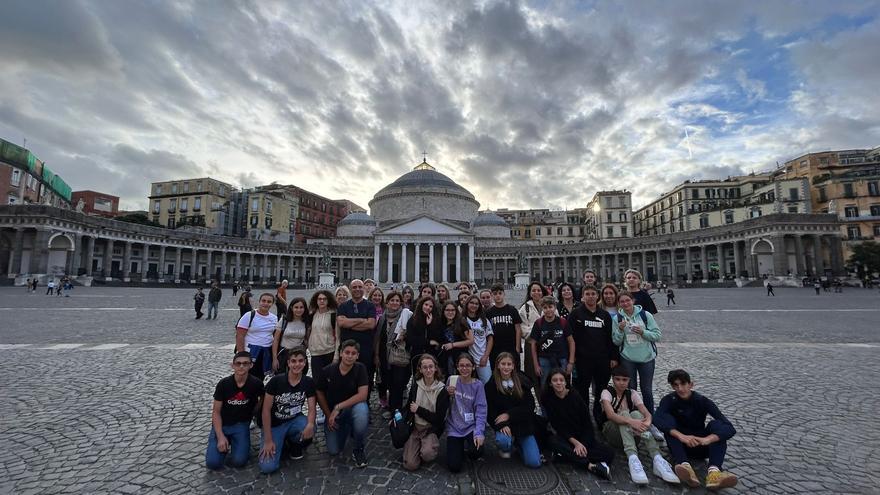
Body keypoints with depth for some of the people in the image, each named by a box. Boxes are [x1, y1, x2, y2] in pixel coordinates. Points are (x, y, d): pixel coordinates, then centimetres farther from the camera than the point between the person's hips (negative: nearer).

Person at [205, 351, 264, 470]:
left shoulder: (256, 384, -16)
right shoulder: (223, 384, -15)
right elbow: (216, 412, -9)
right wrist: (220, 436, -16)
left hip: (241, 424, 0)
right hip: (222, 424, 1)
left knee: (239, 461, -17)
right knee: (213, 463, -13)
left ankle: (235, 442, 14)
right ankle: (226, 441, 16)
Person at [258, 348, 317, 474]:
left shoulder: (309, 382, -10)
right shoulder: (276, 381, -19)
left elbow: (311, 408, -12)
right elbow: (266, 410, -14)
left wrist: (310, 424, -35)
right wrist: (268, 439, -16)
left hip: (295, 420, 2)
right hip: (275, 424, -2)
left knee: (309, 430, -32)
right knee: (267, 467, -19)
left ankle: (294, 444, 4)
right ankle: (282, 443, 14)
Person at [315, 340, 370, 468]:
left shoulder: (360, 368, -17)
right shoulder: (327, 371, -11)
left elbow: (363, 395, -24)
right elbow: (320, 394, 2)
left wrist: (338, 407, -25)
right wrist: (329, 416, -2)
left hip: (352, 408, -2)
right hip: (333, 413, 2)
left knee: (361, 409, -36)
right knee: (333, 451, -8)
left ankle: (359, 450, -11)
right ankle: (346, 430, 27)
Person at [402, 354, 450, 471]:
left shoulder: (442, 390, -10)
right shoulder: (415, 386, 0)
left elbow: (439, 419, -11)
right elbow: (408, 406, 12)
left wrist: (418, 409, -14)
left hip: (431, 429, -2)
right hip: (414, 427, 3)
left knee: (427, 454, -31)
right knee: (410, 465, -12)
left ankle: (432, 444, 4)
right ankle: (419, 446, 17)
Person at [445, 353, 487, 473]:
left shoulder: (478, 385, -8)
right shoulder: (451, 380, -4)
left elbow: (481, 410, -12)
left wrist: (479, 433, -24)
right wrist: (448, 394, -15)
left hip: (471, 426, -1)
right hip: (454, 427, 1)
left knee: (477, 451, -28)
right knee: (454, 466, -7)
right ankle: (460, 447, 25)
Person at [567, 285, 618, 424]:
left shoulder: (605, 315, 8)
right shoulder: (576, 314, -3)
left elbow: (611, 337, 9)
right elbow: (570, 336, -5)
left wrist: (614, 357, 4)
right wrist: (572, 356, -8)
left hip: (603, 360, 3)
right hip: (583, 360, -3)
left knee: (601, 391, 12)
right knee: (583, 391, 8)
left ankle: (600, 418, 30)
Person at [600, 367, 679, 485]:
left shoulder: (632, 393, 1)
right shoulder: (607, 392, -11)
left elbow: (647, 413, -14)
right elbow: (610, 414, -29)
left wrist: (647, 422, -39)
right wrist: (630, 421, -46)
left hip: (632, 432, 3)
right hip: (612, 431, -3)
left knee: (636, 414, -28)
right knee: (624, 414, -33)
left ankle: (657, 459, -41)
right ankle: (632, 459, -50)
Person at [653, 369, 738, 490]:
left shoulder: (703, 401, -9)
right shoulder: (669, 400, -10)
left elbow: (730, 429, -21)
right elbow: (657, 419, -29)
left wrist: (707, 439, -39)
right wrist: (681, 436, -43)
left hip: (700, 446, 1)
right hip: (679, 445, -1)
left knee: (717, 424, -23)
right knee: (667, 418, -26)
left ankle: (713, 471, -43)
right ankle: (685, 466, -43)